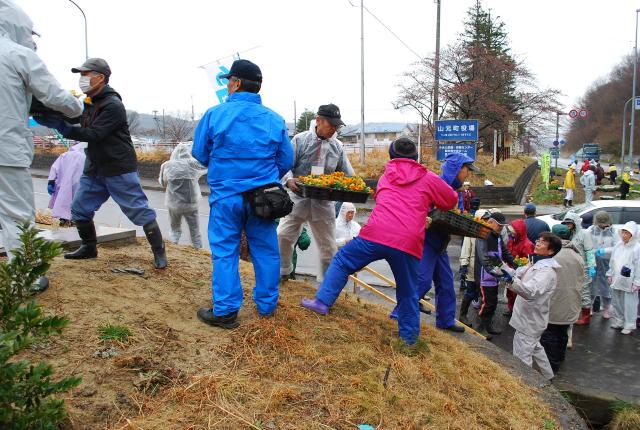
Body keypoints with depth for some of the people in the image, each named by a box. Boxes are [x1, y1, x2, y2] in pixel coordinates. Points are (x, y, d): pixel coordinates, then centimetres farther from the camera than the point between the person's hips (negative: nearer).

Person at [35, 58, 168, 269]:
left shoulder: (113, 105, -16)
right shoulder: (89, 103, 12)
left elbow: (93, 135, -23)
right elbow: (72, 118, 8)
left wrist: (60, 125, -27)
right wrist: (46, 116, -9)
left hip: (119, 170, -9)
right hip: (94, 169, 9)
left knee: (139, 211, -6)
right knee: (79, 209, 10)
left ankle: (159, 252, 3)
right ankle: (89, 248, 27)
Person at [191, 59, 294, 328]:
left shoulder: (214, 114, -7)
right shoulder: (274, 119, 0)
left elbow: (200, 153, 4)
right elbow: (286, 161, 6)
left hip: (226, 195, -2)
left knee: (225, 252, 7)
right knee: (265, 250, 13)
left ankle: (225, 311, 10)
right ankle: (267, 305, 25)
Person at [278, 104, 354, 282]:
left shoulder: (337, 146, 6)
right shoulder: (301, 139, -4)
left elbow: (348, 175, 10)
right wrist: (289, 180, -27)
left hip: (323, 202, 2)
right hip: (299, 198, -2)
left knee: (328, 245, 8)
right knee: (283, 236, -2)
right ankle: (283, 271, 22)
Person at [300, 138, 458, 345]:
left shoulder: (385, 177, 23)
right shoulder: (429, 178, 16)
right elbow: (452, 201, 26)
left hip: (376, 234, 0)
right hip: (409, 243, 0)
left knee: (342, 261, 18)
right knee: (408, 292, 15)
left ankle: (322, 302, 13)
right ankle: (409, 336, 22)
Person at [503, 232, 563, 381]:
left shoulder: (547, 271, -26)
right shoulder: (535, 264, 6)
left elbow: (531, 292, -42)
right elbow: (518, 273, 11)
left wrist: (511, 281, -60)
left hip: (530, 322, -10)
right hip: (529, 318, 10)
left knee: (521, 359, -2)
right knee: (535, 348, 29)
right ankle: (548, 376, 48)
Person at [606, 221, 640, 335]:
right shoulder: (618, 245, 6)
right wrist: (610, 274, 13)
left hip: (629, 282, -6)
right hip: (616, 280, 6)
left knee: (629, 304, 2)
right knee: (617, 302, 16)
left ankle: (629, 325, 14)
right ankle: (618, 321, 30)